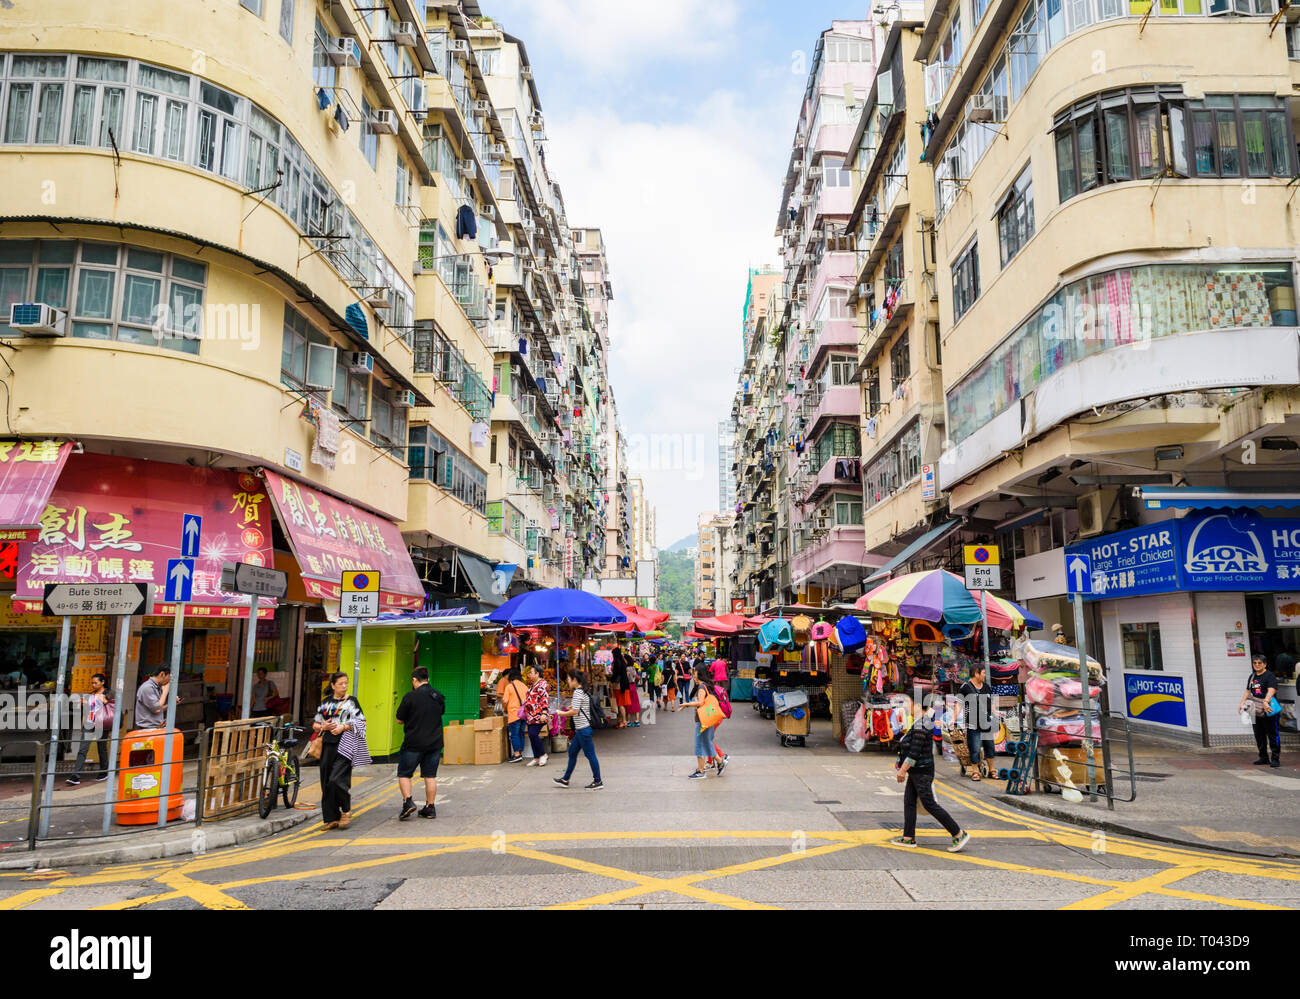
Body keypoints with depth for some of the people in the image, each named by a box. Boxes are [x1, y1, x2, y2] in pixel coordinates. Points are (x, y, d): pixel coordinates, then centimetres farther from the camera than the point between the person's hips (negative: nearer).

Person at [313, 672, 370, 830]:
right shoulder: (326, 702, 14)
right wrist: (323, 726, -3)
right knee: (326, 783, 3)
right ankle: (332, 819, 13)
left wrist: (343, 727, -14)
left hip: (344, 745, -4)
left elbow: (360, 723, -2)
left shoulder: (351, 701, 3)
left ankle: (346, 811, 6)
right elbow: (315, 724, 18)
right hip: (328, 745, 5)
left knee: (336, 779, -16)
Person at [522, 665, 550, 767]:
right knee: (532, 736, 8)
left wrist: (544, 713, -25)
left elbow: (545, 700, -19)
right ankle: (536, 758, 15)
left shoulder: (542, 684, -12)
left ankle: (543, 754, -1)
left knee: (533, 734, -16)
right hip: (531, 716, 10)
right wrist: (524, 709, 24)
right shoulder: (531, 685, 19)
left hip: (538, 716, -10)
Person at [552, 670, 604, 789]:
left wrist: (561, 713, -8)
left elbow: (575, 711, -21)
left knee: (590, 754, -2)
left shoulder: (577, 692, -17)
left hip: (583, 729, -10)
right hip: (581, 729, 10)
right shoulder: (584, 691, 13)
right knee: (572, 752, 16)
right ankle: (565, 779, 25)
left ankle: (598, 781, 6)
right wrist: (572, 707, 13)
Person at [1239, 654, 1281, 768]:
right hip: (1257, 711, 8)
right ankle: (1264, 757, 21)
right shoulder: (1252, 677, 16)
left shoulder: (1270, 676, -7)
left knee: (1272, 734, -5)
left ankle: (1276, 758, 0)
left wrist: (1266, 702, -36)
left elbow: (1271, 690, -21)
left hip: (1269, 710, -7)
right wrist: (1242, 703, 6)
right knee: (1259, 734, 11)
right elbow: (1248, 691, 19)